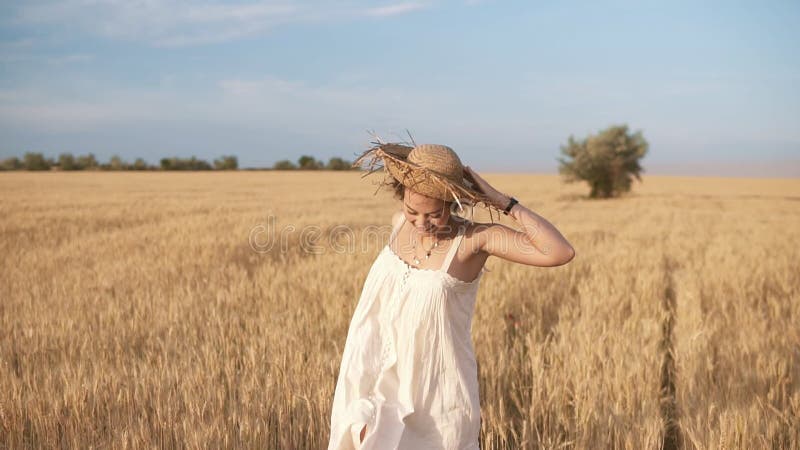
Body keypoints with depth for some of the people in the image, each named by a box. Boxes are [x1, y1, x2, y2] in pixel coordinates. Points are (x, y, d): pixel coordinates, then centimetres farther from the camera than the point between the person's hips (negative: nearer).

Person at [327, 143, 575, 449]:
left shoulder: (476, 237, -19)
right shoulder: (400, 223, -3)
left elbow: (561, 253, -31)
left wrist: (504, 202, -28)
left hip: (440, 391, -5)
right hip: (387, 384, 5)